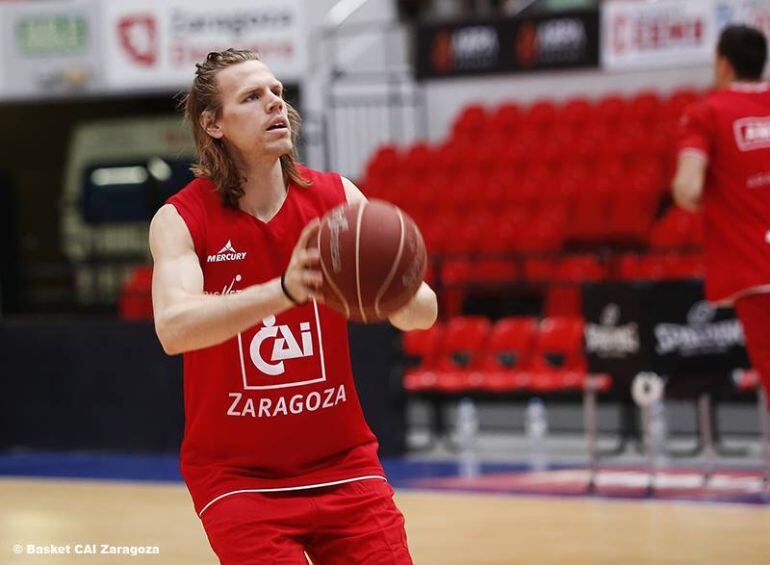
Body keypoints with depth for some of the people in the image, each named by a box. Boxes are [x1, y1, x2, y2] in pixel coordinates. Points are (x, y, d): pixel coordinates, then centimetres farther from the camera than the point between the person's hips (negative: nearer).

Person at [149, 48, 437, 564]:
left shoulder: (337, 198, -2)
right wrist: (284, 291, -44)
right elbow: (173, 328, -29)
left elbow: (423, 314, -8)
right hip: (237, 476, -3)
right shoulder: (180, 220, -10)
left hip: (342, 464, 3)